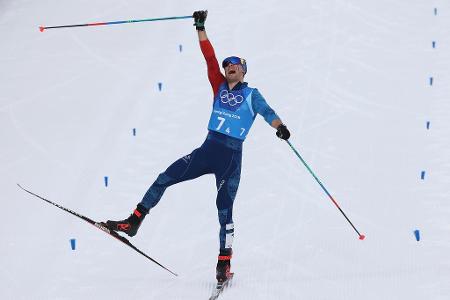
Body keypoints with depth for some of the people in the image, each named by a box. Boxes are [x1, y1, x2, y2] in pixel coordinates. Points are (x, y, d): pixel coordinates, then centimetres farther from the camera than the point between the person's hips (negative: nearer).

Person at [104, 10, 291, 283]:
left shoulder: (252, 94, 6)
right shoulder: (220, 86, 14)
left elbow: (267, 112, -9)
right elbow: (210, 58, 7)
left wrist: (280, 126, -30)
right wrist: (201, 28, 0)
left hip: (231, 157, -4)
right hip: (208, 149, 4)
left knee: (225, 207, -7)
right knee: (165, 178, -2)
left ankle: (224, 263, -4)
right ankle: (135, 221, 5)